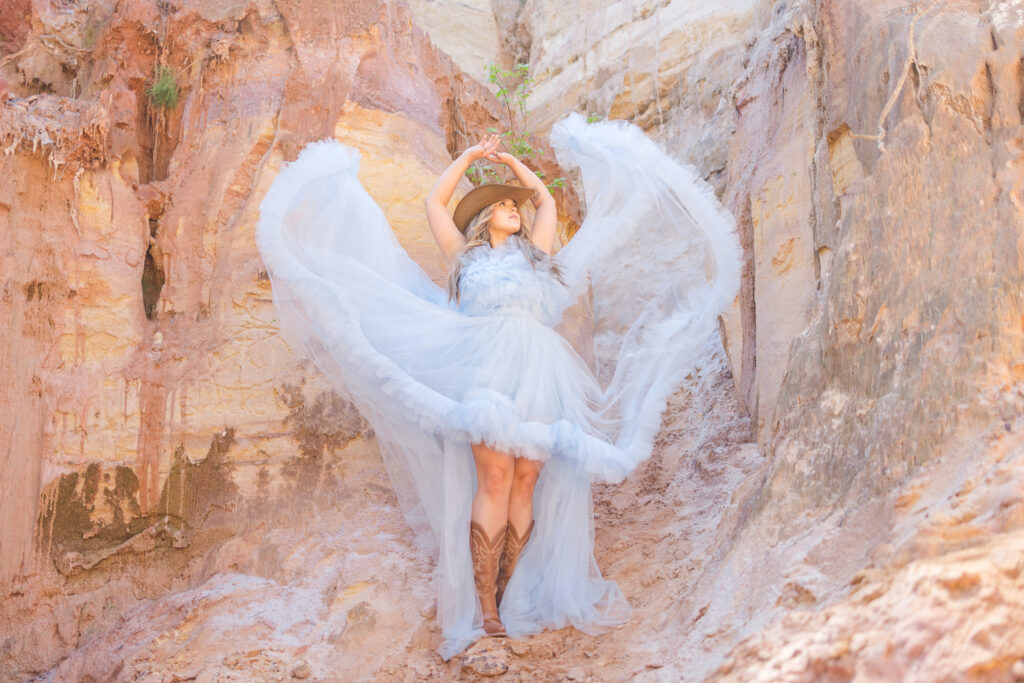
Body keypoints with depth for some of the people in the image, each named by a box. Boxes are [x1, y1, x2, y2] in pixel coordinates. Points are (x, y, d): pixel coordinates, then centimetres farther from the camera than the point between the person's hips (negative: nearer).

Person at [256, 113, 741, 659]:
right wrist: (469, 156, 29)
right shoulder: (465, 254, 19)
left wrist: (512, 161, 40)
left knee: (527, 482, -5)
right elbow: (435, 203, 22)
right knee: (495, 480, -15)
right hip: (487, 365, -3)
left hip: (540, 371, 4)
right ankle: (483, 610, -15)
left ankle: (508, 600, -4)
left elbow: (548, 202, 37)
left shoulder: (534, 251, 26)